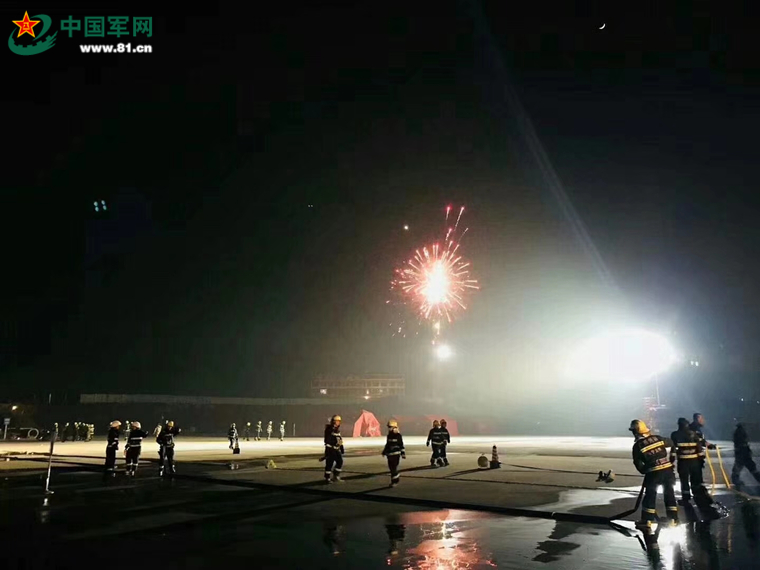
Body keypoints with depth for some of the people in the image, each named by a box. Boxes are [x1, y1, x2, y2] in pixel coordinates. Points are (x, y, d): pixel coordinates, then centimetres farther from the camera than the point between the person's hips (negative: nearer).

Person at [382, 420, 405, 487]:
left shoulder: (398, 436, -7)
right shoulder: (389, 436, 10)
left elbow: (401, 445, -5)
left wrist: (403, 453, -7)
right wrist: (384, 452, 20)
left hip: (396, 454, -6)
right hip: (390, 455, 6)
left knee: (394, 468, -8)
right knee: (391, 468, 10)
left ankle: (394, 481, 0)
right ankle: (397, 477, 31)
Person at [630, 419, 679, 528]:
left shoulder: (637, 446, -5)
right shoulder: (657, 438, 5)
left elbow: (638, 463, -2)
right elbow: (671, 443, 21)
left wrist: (644, 471, 16)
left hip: (653, 472, -4)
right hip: (668, 469, 4)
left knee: (650, 495, 7)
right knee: (669, 493, 17)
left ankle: (647, 520, 8)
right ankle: (673, 518, 21)